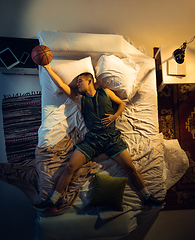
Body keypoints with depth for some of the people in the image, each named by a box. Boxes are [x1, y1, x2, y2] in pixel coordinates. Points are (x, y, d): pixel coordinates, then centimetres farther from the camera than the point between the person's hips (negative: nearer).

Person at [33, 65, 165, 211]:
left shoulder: (106, 92, 11)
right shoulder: (79, 98, 13)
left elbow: (121, 104, 18)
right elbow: (61, 84, 13)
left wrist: (114, 116, -1)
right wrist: (47, 67, 16)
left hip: (112, 138, 0)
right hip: (92, 139, 1)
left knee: (130, 168, -4)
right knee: (70, 167, -10)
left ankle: (148, 197, 16)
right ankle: (53, 202, 4)